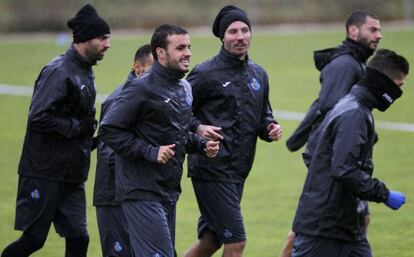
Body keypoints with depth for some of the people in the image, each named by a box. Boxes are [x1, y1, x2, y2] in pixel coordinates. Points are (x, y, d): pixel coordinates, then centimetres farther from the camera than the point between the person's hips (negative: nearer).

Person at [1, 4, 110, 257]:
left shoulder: (86, 72, 13)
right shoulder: (59, 71, -16)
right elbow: (38, 118, -24)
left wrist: (88, 132, 8)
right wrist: (78, 127, -16)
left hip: (72, 176, 8)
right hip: (45, 173, -8)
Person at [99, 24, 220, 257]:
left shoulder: (185, 88, 14)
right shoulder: (142, 88, -13)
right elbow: (108, 130, -16)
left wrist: (202, 145, 7)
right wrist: (150, 152, -20)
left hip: (169, 192, 9)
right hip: (142, 192, -9)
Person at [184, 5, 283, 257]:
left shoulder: (258, 74, 13)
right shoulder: (206, 74, -8)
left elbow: (263, 115, 25)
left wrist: (270, 127, 3)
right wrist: (197, 128, -21)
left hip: (239, 171, 7)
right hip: (211, 169, -7)